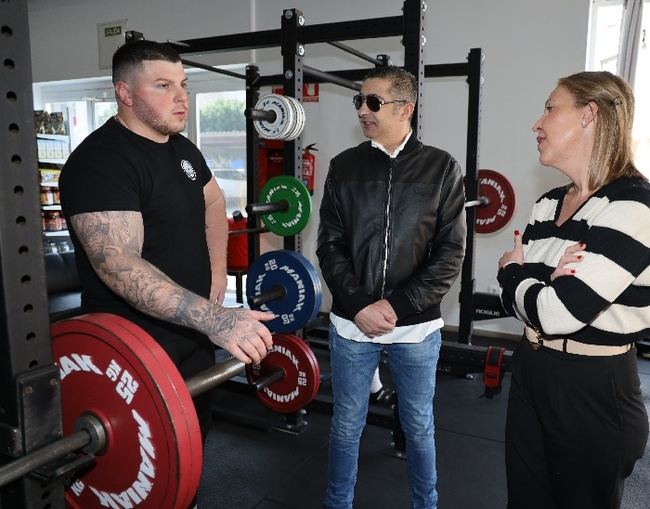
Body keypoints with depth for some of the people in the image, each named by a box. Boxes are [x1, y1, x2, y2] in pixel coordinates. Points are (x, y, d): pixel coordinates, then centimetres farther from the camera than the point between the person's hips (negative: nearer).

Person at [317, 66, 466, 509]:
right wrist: (359, 305, -12)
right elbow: (330, 245, 0)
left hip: (416, 326, -1)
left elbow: (450, 252, -6)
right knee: (347, 424, 15)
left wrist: (399, 306, -13)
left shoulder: (442, 168, -2)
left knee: (419, 426, 17)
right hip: (352, 323, 1)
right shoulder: (345, 166, 2)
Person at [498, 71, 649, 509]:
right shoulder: (548, 204, 5)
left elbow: (558, 312, -27)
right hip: (531, 375, 7)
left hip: (595, 390, -7)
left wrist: (511, 271, -8)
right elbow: (518, 298, 5)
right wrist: (547, 278, -16)